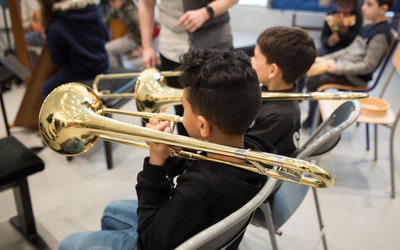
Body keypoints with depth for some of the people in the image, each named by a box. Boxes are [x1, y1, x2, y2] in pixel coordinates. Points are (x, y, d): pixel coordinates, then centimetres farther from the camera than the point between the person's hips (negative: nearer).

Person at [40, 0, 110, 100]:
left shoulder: (54, 28, -19)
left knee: (46, 89, 16)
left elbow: (59, 60, -9)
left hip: (79, 74, -5)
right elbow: (105, 36, 3)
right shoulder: (91, 9, -9)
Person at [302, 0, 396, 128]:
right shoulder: (369, 27, 8)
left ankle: (314, 119, 6)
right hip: (343, 65, 9)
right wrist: (325, 58, 8)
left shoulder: (381, 35, -19)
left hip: (356, 77, -9)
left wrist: (338, 68, -21)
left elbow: (368, 66, -22)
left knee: (313, 82, -16)